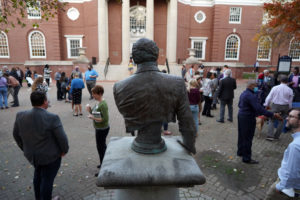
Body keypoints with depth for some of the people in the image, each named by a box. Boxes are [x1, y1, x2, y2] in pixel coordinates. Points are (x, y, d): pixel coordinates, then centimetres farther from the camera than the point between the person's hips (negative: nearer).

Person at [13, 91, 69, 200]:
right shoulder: (52, 118, -25)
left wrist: (25, 148, 18)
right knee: (47, 179, 11)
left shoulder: (20, 116, -8)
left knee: (38, 175, 27)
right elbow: (62, 137, -20)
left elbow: (16, 135, 5)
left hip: (31, 154, 6)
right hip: (51, 156, -6)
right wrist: (64, 150, -3)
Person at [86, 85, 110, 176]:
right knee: (102, 146, 22)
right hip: (99, 128, 10)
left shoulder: (103, 104, -24)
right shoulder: (98, 102, 5)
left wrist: (93, 118, -26)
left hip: (102, 129, -10)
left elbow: (105, 119, -28)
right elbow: (95, 113, 13)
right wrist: (90, 110, -4)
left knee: (101, 148, 2)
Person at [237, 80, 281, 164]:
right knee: (247, 138, 1)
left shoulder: (243, 93, 8)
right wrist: (273, 115, -29)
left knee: (241, 136, 20)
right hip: (248, 119, -10)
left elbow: (239, 105, 20)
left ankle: (240, 152, 36)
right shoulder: (251, 96, -23)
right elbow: (259, 109, -30)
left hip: (241, 116, 10)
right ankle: (247, 158, 11)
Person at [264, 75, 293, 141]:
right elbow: (290, 101, 4)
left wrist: (266, 105, 7)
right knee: (281, 121, 12)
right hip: (285, 106, 1)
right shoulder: (290, 90, -4)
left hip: (275, 105, -1)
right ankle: (276, 136, 18)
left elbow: (269, 97, -4)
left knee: (272, 120, 6)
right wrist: (289, 108, 15)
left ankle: (270, 136, -2)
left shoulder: (275, 88, -7)